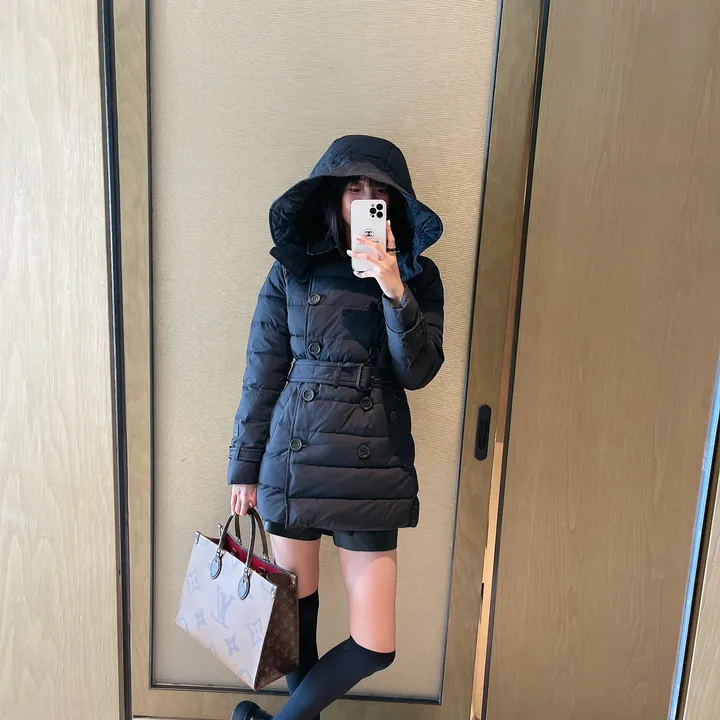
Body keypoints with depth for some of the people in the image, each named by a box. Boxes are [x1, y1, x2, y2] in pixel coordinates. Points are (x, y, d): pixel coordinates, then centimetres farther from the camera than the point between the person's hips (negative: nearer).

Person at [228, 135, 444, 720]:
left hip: (372, 465, 0)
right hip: (292, 457, 0)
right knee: (295, 610, 16)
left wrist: (394, 290, -22)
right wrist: (245, 468, 6)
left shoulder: (417, 276, 2)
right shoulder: (292, 269, 1)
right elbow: (262, 373, 4)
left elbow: (418, 372, -8)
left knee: (375, 646, 4)